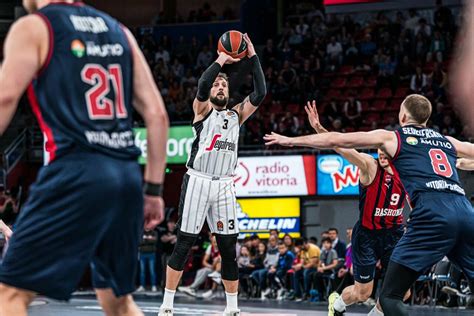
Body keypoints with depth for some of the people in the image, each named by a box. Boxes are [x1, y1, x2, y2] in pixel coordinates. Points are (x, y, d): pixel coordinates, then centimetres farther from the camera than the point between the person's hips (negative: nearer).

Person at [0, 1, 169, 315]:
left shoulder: (33, 28, 3)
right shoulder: (120, 32, 19)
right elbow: (157, 114, 15)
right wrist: (153, 189, 18)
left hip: (76, 173, -6)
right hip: (127, 177, 6)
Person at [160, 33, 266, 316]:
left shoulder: (237, 115, 17)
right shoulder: (202, 110, 6)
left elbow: (260, 94, 4)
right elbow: (202, 85, -15)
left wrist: (253, 58, 1)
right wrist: (221, 60, -10)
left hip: (224, 185, 4)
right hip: (198, 181, -4)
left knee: (229, 248, 3)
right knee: (184, 244, -5)